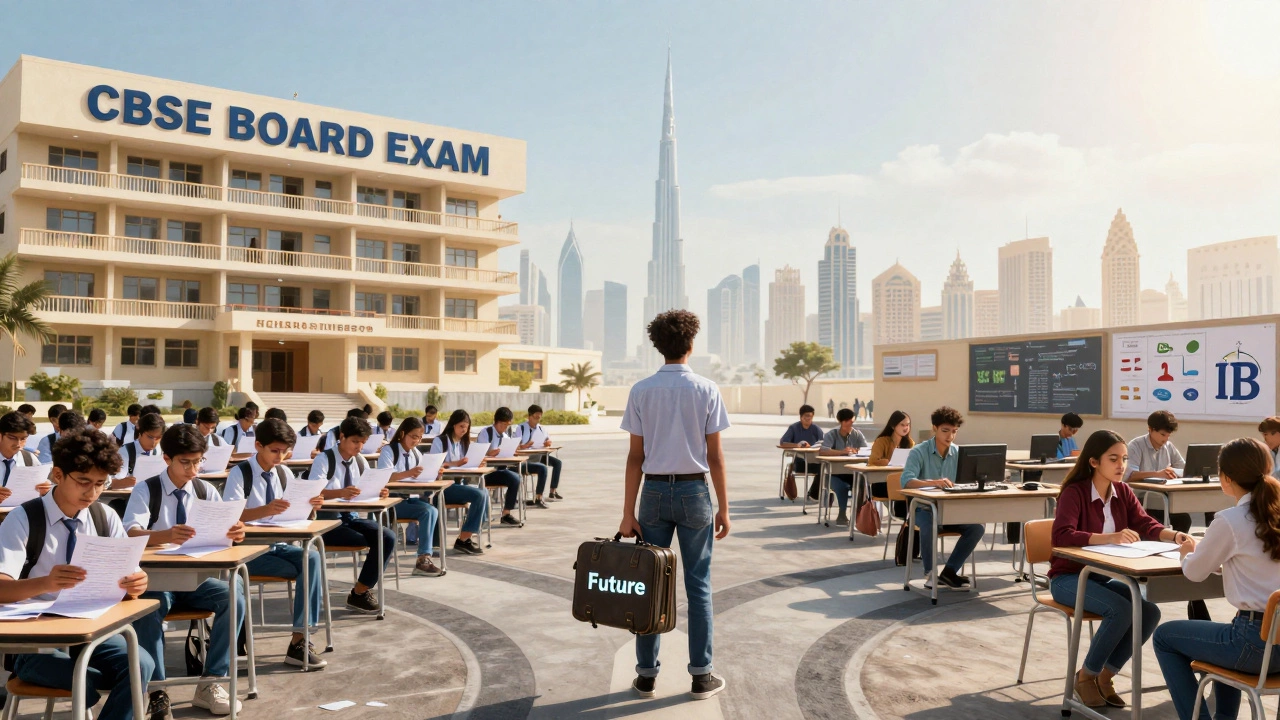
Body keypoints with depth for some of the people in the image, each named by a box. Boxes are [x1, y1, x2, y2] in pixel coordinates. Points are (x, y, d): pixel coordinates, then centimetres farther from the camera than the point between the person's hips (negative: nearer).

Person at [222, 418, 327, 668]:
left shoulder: (284, 473, 9)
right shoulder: (240, 473, -10)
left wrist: (311, 506, -17)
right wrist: (265, 510, -42)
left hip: (277, 545, 6)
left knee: (312, 558, -24)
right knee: (300, 570, -25)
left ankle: (299, 640, -23)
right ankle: (300, 640, -12)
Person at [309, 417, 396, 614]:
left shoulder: (360, 461, 10)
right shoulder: (324, 459, -10)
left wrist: (378, 493, -15)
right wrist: (341, 492, -43)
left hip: (350, 517, 7)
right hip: (326, 521, -7)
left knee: (387, 537, -19)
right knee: (372, 542, -26)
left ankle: (360, 591, -9)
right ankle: (359, 594, -6)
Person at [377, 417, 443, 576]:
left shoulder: (415, 453, 15)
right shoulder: (388, 450, -6)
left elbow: (423, 477, 11)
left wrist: (435, 475, -13)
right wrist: (408, 473, -38)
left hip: (411, 498, 6)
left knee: (434, 511, -23)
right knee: (428, 511, -28)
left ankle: (424, 558, -19)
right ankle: (424, 557, -24)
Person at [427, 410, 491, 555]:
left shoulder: (464, 442, 18)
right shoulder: (440, 441, -3)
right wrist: (454, 464, -21)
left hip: (458, 483, 7)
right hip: (443, 486, -7)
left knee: (484, 493, -21)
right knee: (479, 495, -26)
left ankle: (467, 536, -14)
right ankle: (463, 540, -20)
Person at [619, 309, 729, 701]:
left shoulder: (641, 391, -2)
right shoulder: (706, 390, -5)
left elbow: (635, 456, -2)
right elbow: (715, 456, -5)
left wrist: (629, 512, 1)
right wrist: (723, 509, 2)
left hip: (654, 491, 2)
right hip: (693, 492, -1)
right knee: (698, 584, 7)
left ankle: (646, 674, 15)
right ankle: (701, 675, 12)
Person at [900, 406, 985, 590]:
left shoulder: (959, 453, 5)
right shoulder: (919, 452, -9)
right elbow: (906, 481, -23)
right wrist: (934, 482, -40)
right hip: (925, 508, -4)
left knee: (978, 526, -20)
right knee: (929, 526, -36)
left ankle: (949, 571, -9)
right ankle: (930, 573, -12)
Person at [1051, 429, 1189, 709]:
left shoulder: (1123, 492, 3)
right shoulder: (1074, 493, -17)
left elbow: (1147, 525, -4)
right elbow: (1062, 536, -30)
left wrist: (1175, 535, -25)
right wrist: (1110, 537, -40)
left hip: (1106, 577, 7)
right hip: (1068, 578, -7)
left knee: (1150, 612, -15)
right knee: (1121, 610, -28)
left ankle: (1105, 676, 3)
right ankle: (1086, 676, -5)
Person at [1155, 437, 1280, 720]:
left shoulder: (1229, 521, -15)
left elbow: (1195, 572, 0)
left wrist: (1189, 552, 20)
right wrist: (1206, 550, 24)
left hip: (1257, 642, -8)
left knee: (1165, 637, 14)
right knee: (1231, 633, 39)